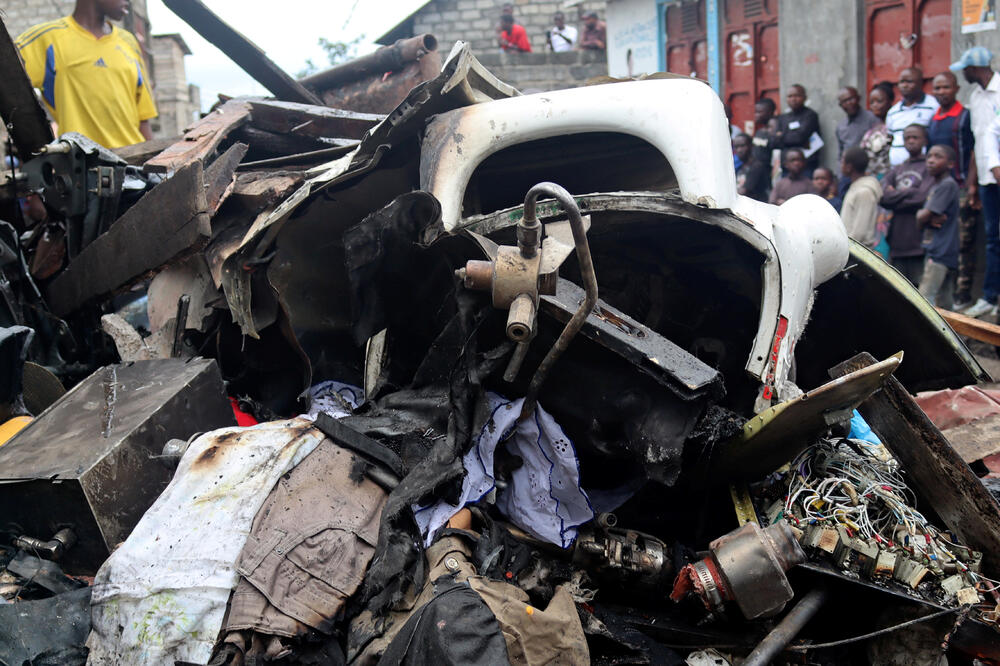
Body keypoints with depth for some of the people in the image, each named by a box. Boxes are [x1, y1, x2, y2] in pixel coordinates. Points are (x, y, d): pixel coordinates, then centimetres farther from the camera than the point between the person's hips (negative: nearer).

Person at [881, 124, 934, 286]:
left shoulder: (930, 167, 1)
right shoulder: (896, 170, 18)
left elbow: (922, 197, -11)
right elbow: (881, 194, 5)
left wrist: (894, 194, 0)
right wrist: (905, 194, -8)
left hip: (919, 241, -6)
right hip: (897, 239, 6)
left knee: (919, 284, -9)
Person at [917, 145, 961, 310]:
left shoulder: (948, 185, -11)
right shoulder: (935, 185, 19)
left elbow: (923, 217, -16)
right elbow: (920, 216, 12)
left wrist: (922, 215, 7)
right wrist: (931, 219, -9)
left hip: (942, 251, -10)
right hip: (933, 251, 10)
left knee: (925, 299, -16)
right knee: (943, 304, 12)